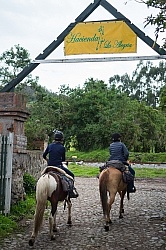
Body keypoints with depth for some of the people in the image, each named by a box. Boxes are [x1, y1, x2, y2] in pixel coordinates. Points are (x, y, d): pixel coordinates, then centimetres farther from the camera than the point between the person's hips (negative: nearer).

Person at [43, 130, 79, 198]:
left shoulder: (50, 145, 5)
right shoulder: (62, 148, -5)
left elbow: (44, 155, 10)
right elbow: (63, 159, 3)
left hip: (49, 167, 4)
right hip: (58, 166, -4)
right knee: (71, 175, 11)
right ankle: (71, 191, 2)